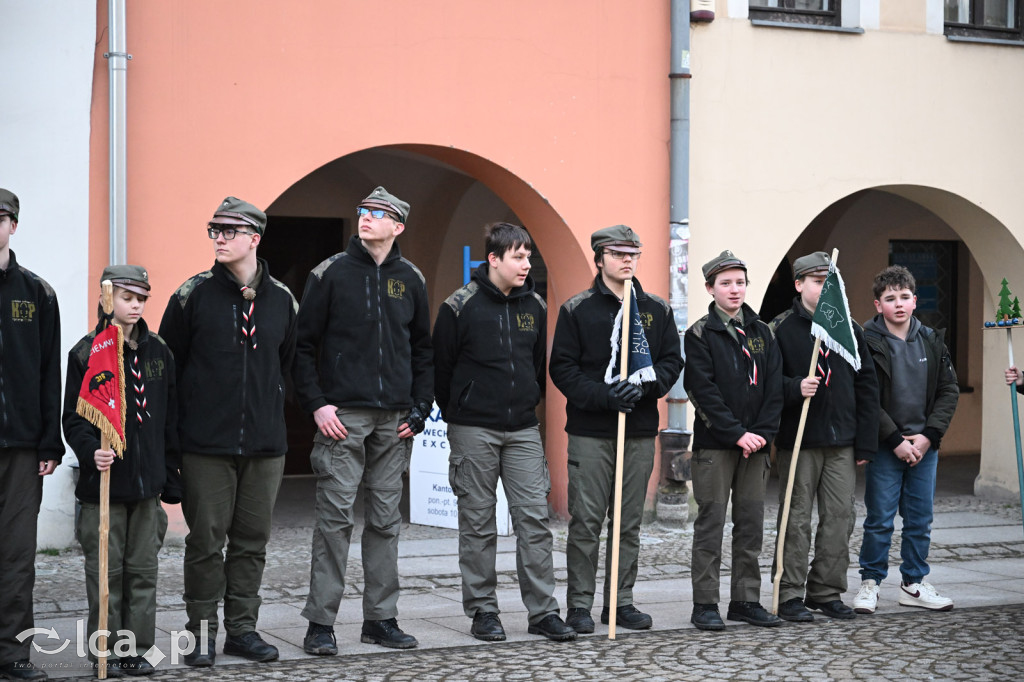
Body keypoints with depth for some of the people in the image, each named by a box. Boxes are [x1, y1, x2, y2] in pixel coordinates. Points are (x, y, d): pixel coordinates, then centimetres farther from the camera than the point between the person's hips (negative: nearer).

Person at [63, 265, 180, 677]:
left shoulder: (158, 352, 10)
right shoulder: (88, 352, -3)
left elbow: (170, 420, 13)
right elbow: (74, 417, -4)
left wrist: (169, 477, 10)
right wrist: (91, 452, -22)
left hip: (147, 481, 4)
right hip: (104, 479, -4)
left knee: (144, 569, 7)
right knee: (106, 570, 1)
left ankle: (137, 647, 15)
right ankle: (105, 650, 10)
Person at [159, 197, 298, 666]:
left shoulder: (282, 300, 7)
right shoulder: (193, 295, -1)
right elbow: (166, 364, 2)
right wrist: (178, 425, 0)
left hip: (266, 444, 3)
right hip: (207, 446, -3)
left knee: (252, 540, 8)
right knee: (206, 541, 0)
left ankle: (243, 628, 19)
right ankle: (202, 633, 9)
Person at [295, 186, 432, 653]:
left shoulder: (410, 280, 10)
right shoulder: (330, 274, 0)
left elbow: (422, 349, 17)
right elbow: (303, 345, 0)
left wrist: (420, 407, 7)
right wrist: (316, 404, -9)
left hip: (394, 421, 4)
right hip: (342, 416, -4)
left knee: (386, 520, 8)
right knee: (335, 517, -6)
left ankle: (381, 618, 16)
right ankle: (321, 623, 0)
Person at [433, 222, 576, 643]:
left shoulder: (534, 306, 8)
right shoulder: (460, 306, -6)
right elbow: (441, 366, 1)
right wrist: (457, 416, 7)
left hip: (523, 429, 4)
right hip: (473, 430, -4)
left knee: (534, 517, -1)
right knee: (478, 523, 2)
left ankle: (542, 611, 4)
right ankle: (482, 611, 11)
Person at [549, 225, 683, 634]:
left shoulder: (656, 310, 11)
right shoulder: (576, 309, 1)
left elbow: (672, 361, 10)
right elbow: (562, 368, -3)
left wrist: (644, 386, -10)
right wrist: (603, 396, -16)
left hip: (640, 431, 3)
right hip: (589, 431, -3)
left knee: (629, 522, 8)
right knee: (586, 520, -3)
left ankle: (622, 602, 16)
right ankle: (579, 604, 4)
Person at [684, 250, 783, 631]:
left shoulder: (762, 333, 11)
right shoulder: (700, 335, -2)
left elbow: (774, 388, 6)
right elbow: (704, 391, -10)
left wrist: (762, 433, -7)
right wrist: (737, 433, -15)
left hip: (755, 443, 4)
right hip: (713, 442, -4)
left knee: (751, 524, 7)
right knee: (711, 522, -2)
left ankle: (746, 600, 15)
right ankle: (705, 604, 2)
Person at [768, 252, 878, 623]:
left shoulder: (850, 329, 10)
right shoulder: (780, 329, -2)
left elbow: (867, 387, 11)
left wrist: (865, 443, 6)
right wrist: (795, 388, -23)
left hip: (842, 443, 4)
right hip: (797, 442, -4)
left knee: (840, 517, 6)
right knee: (796, 519, -1)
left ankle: (827, 592, 16)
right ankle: (789, 594, 6)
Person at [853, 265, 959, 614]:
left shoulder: (932, 341, 6)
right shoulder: (867, 343, -8)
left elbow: (949, 391, 6)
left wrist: (929, 435, -6)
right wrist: (896, 440, -14)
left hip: (924, 445, 4)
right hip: (884, 447, -4)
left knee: (920, 520, 9)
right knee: (880, 520, 1)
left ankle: (914, 584, 21)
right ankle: (869, 583, 13)